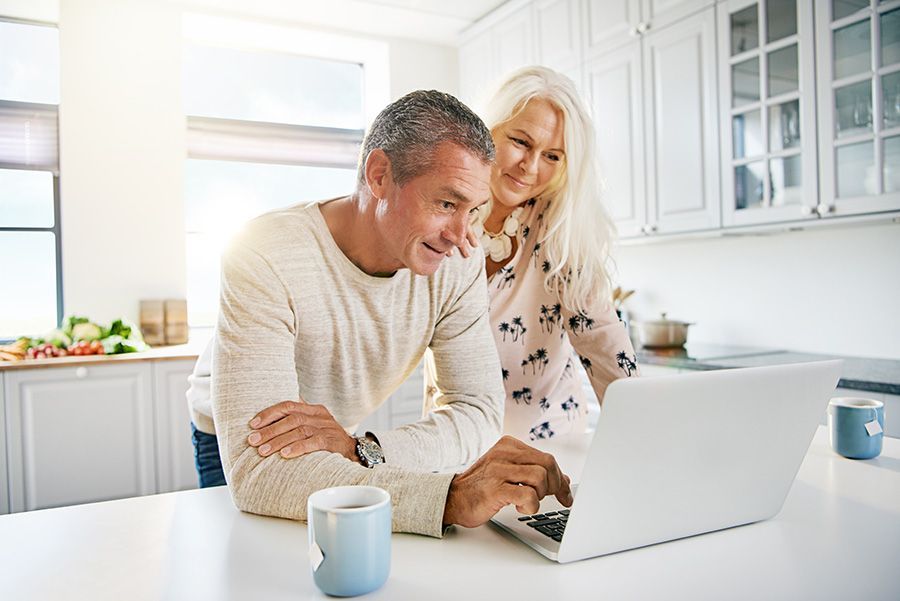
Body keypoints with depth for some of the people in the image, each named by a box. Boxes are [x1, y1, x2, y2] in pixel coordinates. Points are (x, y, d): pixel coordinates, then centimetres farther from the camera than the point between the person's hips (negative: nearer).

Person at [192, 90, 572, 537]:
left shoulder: (457, 264, -18)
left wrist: (362, 450, -36)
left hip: (346, 454, 2)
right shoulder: (266, 257, -33)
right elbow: (255, 470, -39)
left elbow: (481, 410, -18)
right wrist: (450, 498, -48)